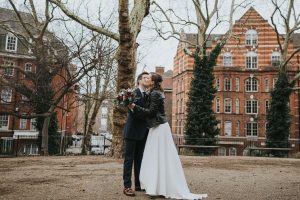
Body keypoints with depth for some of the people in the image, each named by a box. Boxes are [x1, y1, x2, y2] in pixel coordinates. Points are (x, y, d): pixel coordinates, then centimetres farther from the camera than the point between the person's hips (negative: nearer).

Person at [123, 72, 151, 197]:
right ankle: (127, 186, 3)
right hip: (132, 131, -7)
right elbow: (133, 113, -16)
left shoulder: (148, 96, 13)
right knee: (129, 158, -2)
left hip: (142, 132, 7)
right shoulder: (133, 93, -8)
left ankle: (139, 184, 18)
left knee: (140, 159, 11)